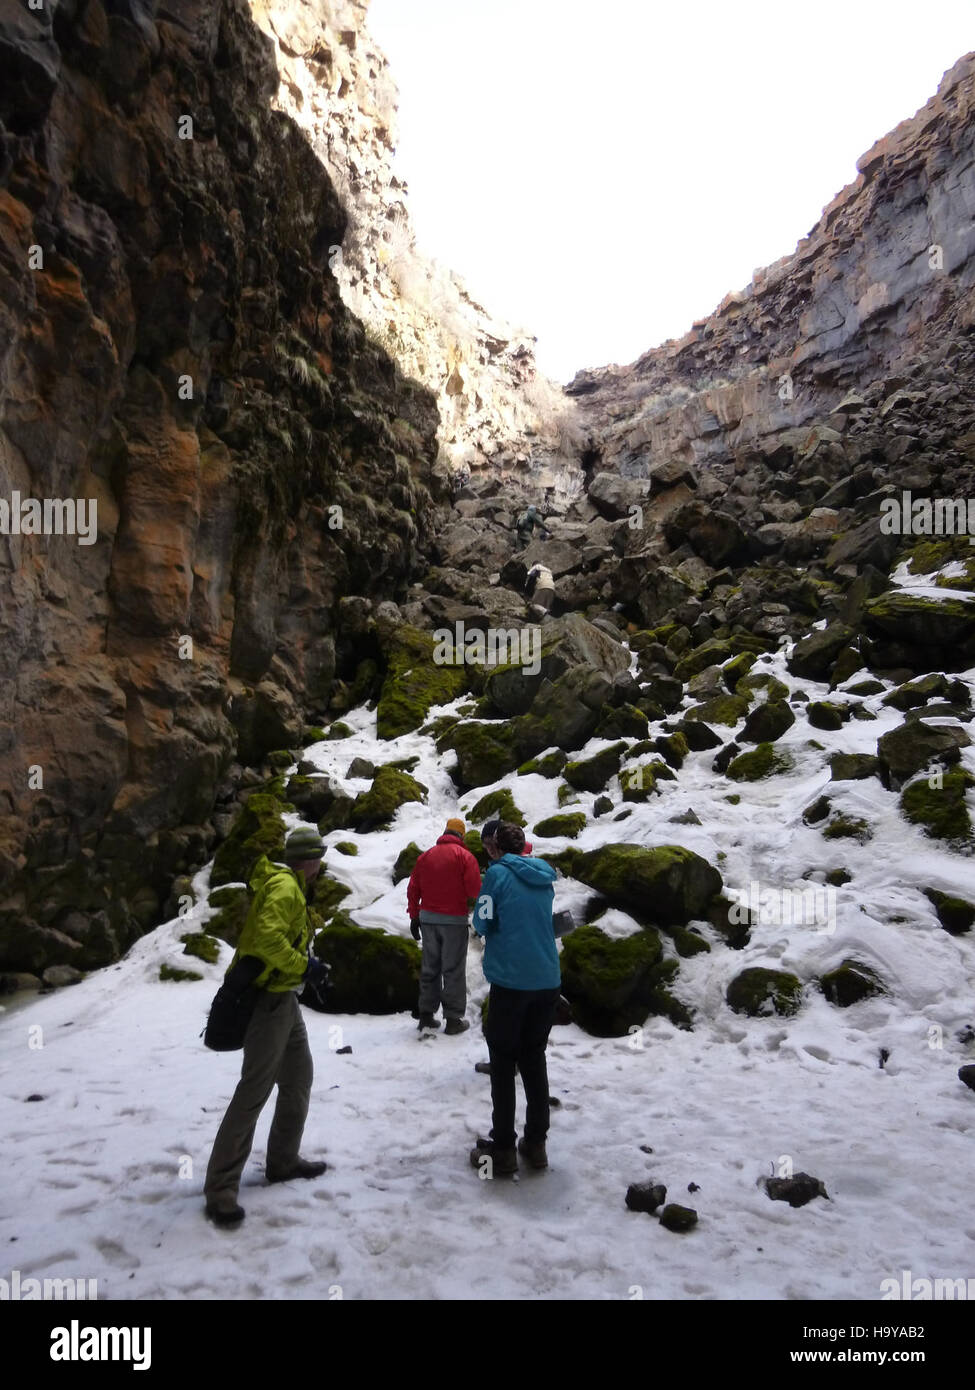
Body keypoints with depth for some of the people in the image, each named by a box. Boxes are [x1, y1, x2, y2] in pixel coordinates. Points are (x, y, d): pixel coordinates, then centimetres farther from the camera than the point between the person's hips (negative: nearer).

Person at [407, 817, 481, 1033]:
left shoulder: (426, 856, 9)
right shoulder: (464, 856, -6)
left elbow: (413, 889, 9)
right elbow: (474, 890, -13)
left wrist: (414, 917, 14)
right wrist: (472, 898, 9)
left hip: (428, 918, 5)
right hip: (455, 920, -4)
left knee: (429, 967, 14)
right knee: (454, 969, 2)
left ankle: (426, 1014, 16)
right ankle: (454, 1019, 4)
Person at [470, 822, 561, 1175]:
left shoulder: (498, 872, -6)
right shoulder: (545, 877, 9)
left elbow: (483, 923, -6)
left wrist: (486, 928, 14)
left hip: (510, 981, -5)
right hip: (548, 981, 5)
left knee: (503, 1062, 6)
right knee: (534, 1059, 16)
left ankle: (503, 1148, 9)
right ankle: (536, 1143, 20)